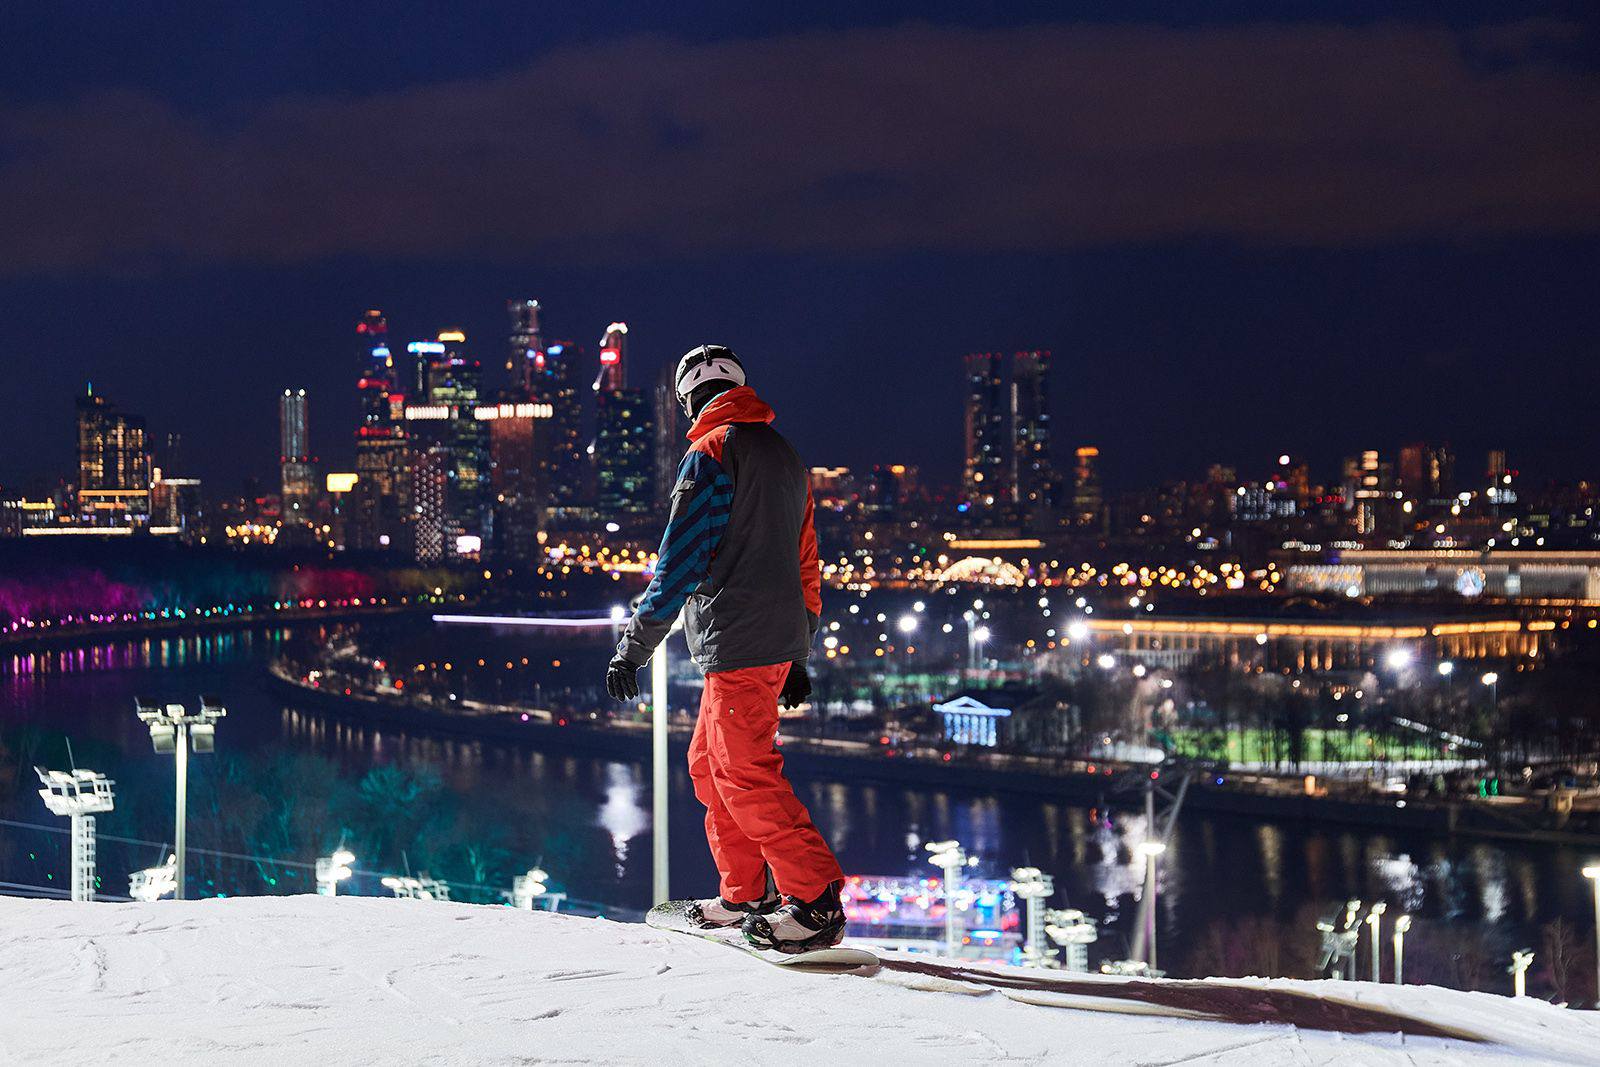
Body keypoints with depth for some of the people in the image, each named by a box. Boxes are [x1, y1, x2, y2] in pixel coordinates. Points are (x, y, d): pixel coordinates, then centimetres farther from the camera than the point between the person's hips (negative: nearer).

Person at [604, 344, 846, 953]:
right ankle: (745, 896, 20)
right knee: (709, 766, 17)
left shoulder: (711, 452, -8)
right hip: (779, 642, 9)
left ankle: (817, 902, -13)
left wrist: (633, 646, -11)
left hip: (737, 643, -9)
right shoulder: (784, 456, 20)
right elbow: (805, 566, 22)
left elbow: (679, 562, -14)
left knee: (745, 774, -10)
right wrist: (796, 659, 26)